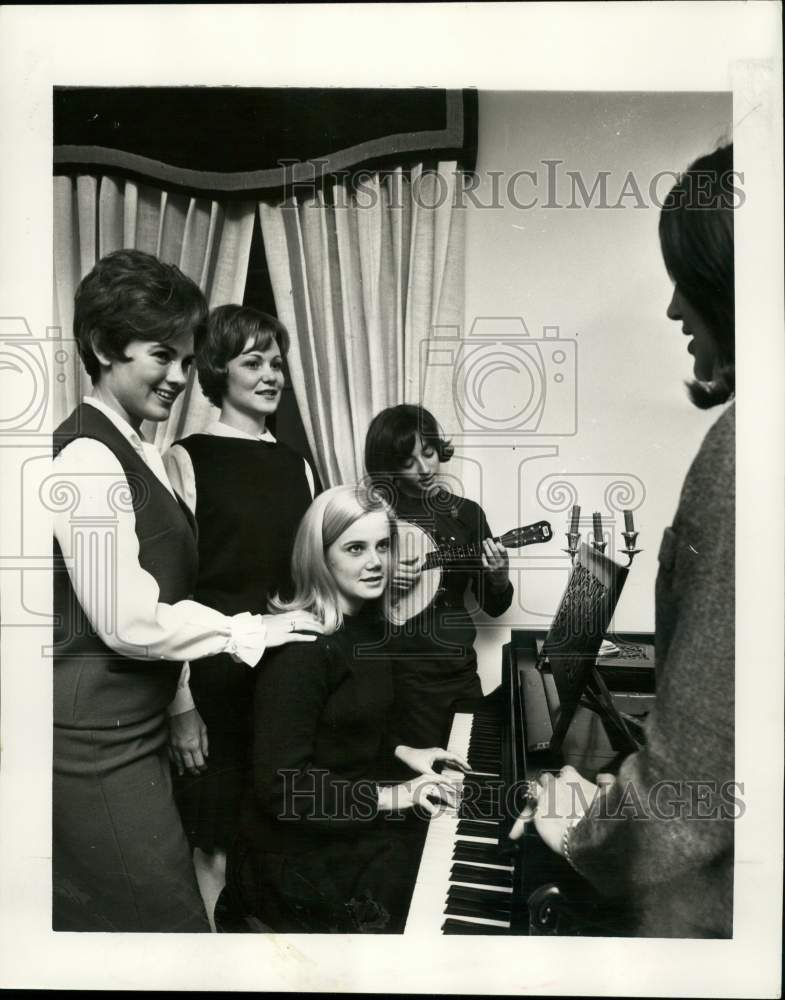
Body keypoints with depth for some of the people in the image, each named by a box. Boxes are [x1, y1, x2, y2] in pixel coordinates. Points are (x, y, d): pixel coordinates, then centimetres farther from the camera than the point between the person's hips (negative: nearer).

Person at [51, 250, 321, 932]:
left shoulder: (140, 453, 9)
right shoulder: (87, 455, -18)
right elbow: (130, 622, -21)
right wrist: (252, 631, -12)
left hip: (132, 734, 8)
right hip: (96, 748, -8)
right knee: (168, 920, 3)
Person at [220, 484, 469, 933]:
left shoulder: (368, 624, 3)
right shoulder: (300, 648, -25)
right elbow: (279, 786, -24)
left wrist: (402, 753, 3)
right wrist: (388, 796, -24)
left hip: (354, 821, 8)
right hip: (301, 850, -8)